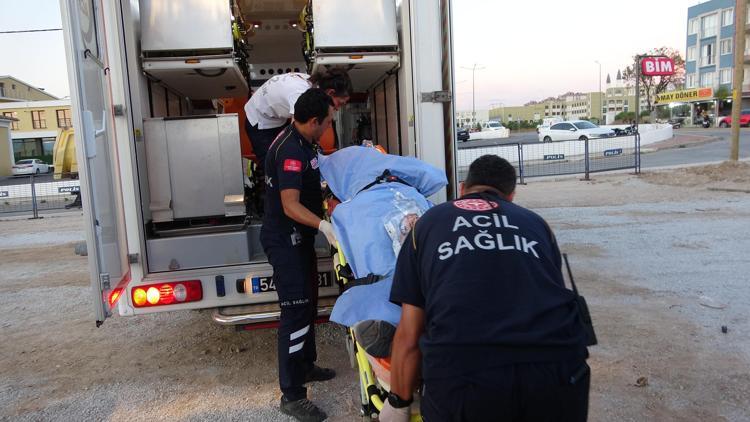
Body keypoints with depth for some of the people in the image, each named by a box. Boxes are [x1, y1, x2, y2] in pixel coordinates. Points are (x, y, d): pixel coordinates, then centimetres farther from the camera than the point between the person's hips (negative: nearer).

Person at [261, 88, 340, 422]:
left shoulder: (301, 143, 8)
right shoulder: (290, 151, -24)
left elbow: (313, 180, 25)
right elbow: (291, 206, -28)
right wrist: (323, 225, -41)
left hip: (298, 237, 11)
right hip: (284, 240, -11)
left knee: (308, 303, 20)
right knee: (296, 310, -9)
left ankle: (305, 365, 38)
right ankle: (292, 395, 0)